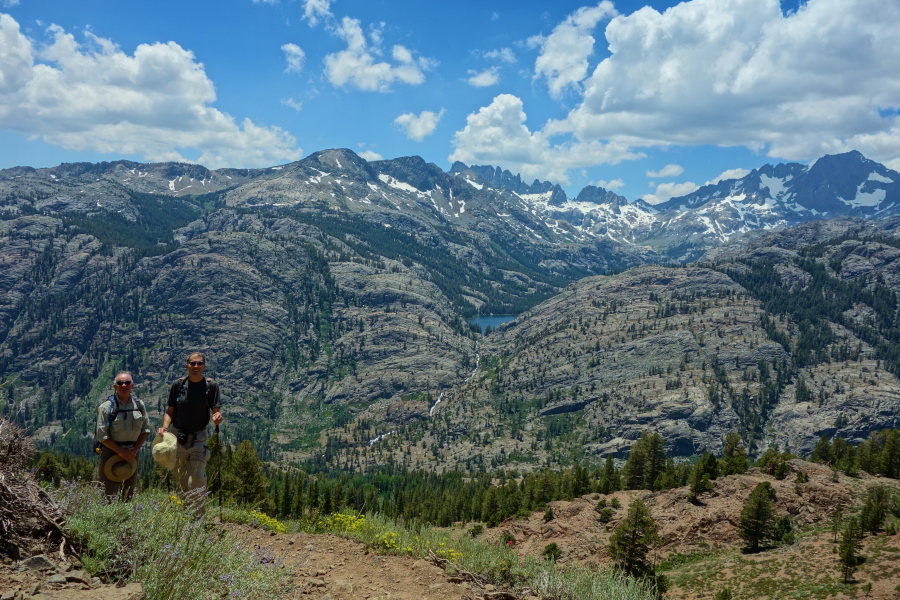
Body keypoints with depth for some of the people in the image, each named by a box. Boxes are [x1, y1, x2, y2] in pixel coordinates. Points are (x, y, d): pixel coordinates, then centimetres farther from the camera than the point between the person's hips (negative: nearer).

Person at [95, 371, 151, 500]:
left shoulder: (139, 405, 6)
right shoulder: (107, 406, -7)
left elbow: (146, 429, 12)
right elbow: (102, 435, -9)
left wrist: (136, 449, -2)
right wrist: (121, 452, -12)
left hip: (132, 453, 5)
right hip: (111, 453, -4)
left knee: (130, 494, 9)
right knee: (110, 495, -7)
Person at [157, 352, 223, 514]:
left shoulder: (211, 385, -3)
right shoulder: (178, 385, 0)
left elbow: (216, 410, -7)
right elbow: (169, 411, 4)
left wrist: (217, 417, -30)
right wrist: (165, 427, -14)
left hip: (198, 439, -2)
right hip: (177, 437, 2)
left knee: (197, 481, -11)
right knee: (181, 481, 12)